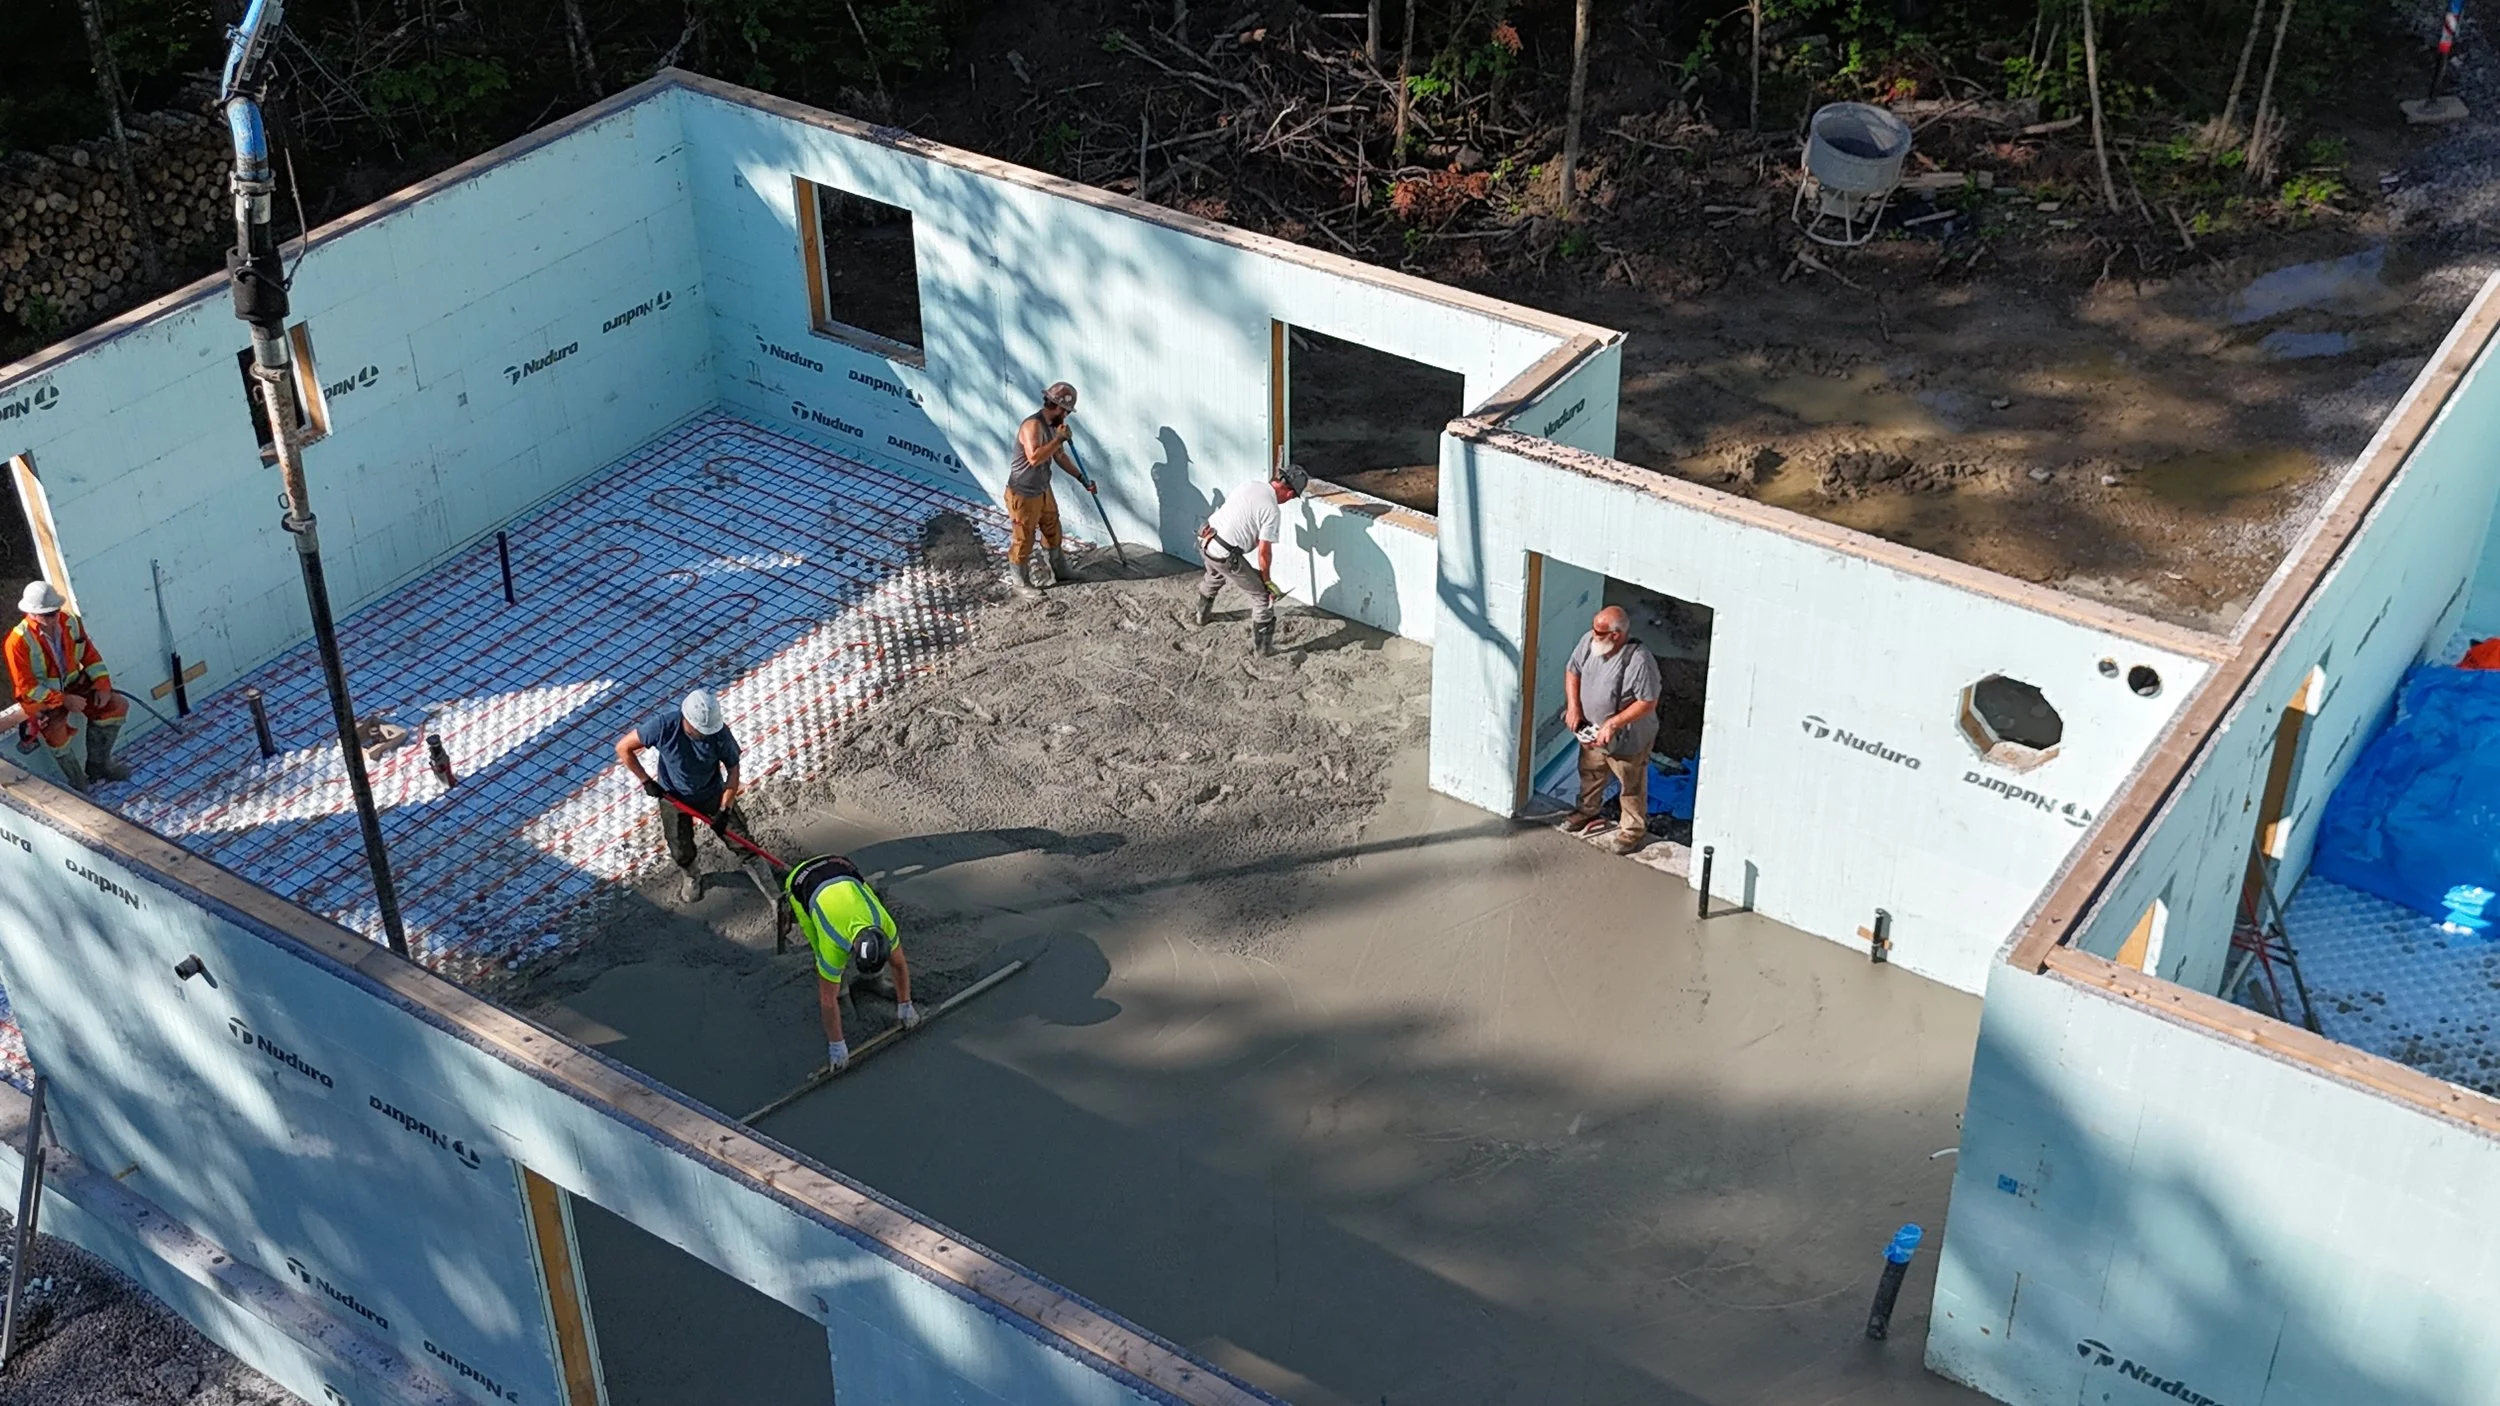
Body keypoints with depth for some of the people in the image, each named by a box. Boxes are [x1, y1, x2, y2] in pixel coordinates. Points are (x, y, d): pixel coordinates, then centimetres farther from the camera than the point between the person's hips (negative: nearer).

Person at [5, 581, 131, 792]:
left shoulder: (70, 623, -8)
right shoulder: (19, 641, -23)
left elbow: (90, 655, 4)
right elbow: (26, 687, -20)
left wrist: (103, 685, -10)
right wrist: (64, 701, -25)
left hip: (73, 686, 6)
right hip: (41, 697, -6)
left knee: (117, 705, -9)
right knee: (56, 734, -32)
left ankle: (98, 765, 8)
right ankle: (80, 786, -10)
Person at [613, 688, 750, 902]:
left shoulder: (720, 733, -28)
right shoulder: (664, 726, -31)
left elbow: (733, 770, -15)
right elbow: (623, 747, -19)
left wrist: (724, 810, -19)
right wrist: (646, 781, -17)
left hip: (712, 794, 1)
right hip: (673, 796, 0)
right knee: (682, 853, 8)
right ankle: (692, 879, 43)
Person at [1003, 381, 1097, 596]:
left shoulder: (1053, 425, 3)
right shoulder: (1033, 425, -28)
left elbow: (1060, 456, 15)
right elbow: (1034, 457, -41)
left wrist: (1082, 478, 11)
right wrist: (1060, 439, -33)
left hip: (1043, 491, 9)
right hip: (1023, 495, -9)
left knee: (1053, 532, 23)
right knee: (1023, 540, 5)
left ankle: (1058, 570, 41)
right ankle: (1019, 582, 20)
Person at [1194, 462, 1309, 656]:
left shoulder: (1252, 484, 4)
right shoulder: (1272, 511, -17)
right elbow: (1264, 552, -15)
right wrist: (1267, 580, 0)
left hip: (1205, 540, 8)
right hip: (1225, 556, -8)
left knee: (1214, 576, 40)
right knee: (1262, 595, 7)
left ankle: (1203, 614, 64)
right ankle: (1262, 647, 16)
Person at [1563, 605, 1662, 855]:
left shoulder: (1639, 661, -34)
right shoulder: (1589, 641, -16)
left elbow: (1648, 703, -27)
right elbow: (1572, 671, 0)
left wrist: (1613, 724, -30)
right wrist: (1573, 707, -12)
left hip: (1628, 739, -6)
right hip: (1592, 731, 6)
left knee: (1632, 787, 17)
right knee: (1590, 775, 29)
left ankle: (1633, 829, 39)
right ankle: (1587, 813, 54)